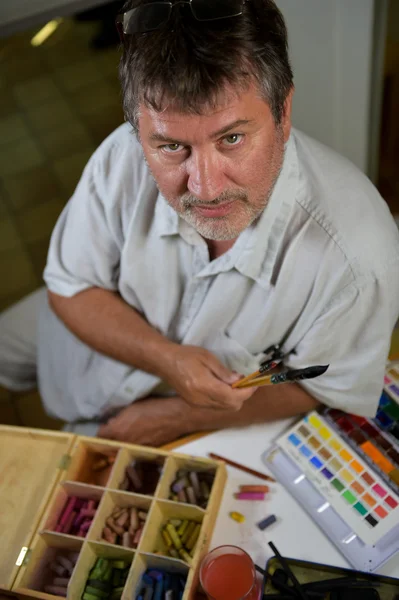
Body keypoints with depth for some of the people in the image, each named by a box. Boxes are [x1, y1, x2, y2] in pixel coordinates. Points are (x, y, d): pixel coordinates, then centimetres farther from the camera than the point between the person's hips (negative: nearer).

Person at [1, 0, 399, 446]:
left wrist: (176, 417, -23)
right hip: (109, 328, 3)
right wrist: (166, 358, -35)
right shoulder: (121, 159, -32)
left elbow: (330, 389, -22)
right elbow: (71, 288, -16)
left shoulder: (357, 254, -40)